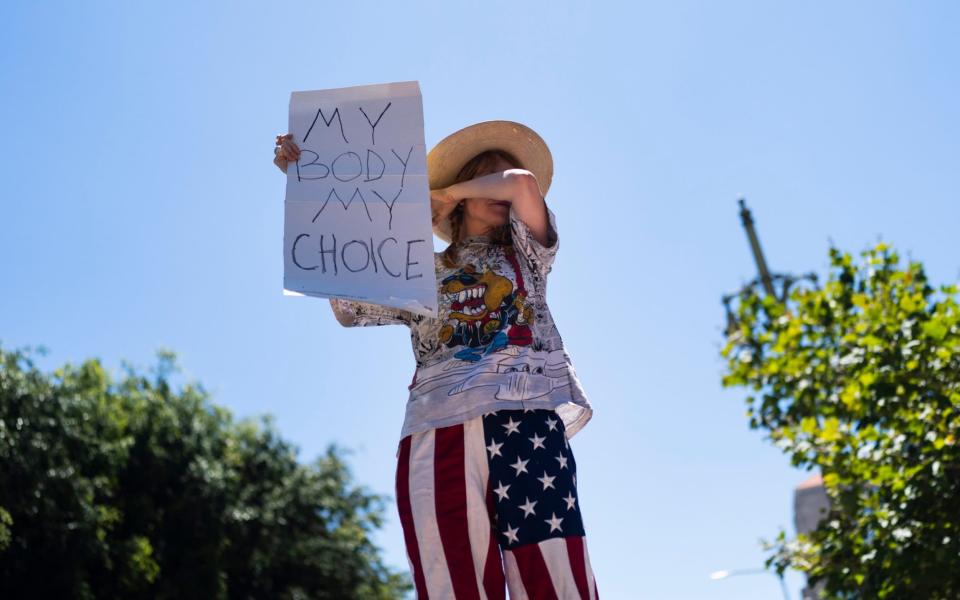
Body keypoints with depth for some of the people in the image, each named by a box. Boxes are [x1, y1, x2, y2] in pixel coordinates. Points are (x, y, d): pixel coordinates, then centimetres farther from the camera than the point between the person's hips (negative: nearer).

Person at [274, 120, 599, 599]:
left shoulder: (524, 251, 25)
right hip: (439, 435, 1)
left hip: (527, 424, 0)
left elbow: (524, 183, 6)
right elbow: (347, 304, 12)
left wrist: (441, 193, 20)